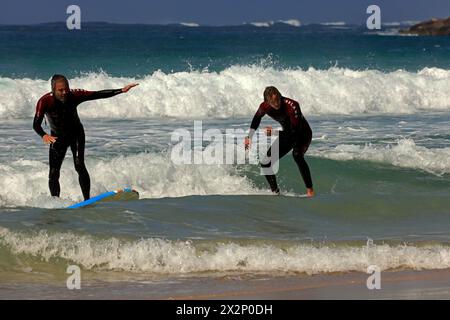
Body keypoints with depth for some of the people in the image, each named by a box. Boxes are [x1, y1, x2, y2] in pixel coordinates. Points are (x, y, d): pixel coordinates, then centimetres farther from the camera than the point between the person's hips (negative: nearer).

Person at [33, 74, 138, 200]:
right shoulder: (45, 101, -27)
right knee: (53, 174, -4)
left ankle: (87, 199, -17)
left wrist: (122, 90, -30)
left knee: (79, 165, -19)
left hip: (76, 134, -1)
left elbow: (98, 95, -23)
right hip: (57, 137, 1)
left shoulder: (74, 96, -24)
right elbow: (36, 124, -34)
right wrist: (44, 135, -55)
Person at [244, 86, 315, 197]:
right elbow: (257, 118, 8)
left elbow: (295, 130, -36)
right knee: (266, 163, -5)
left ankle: (310, 190, -32)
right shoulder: (265, 107, -17)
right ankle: (275, 192, 9)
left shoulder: (292, 106, -34)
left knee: (297, 155, -37)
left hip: (303, 133, -6)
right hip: (287, 135, 6)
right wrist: (250, 137, 9)